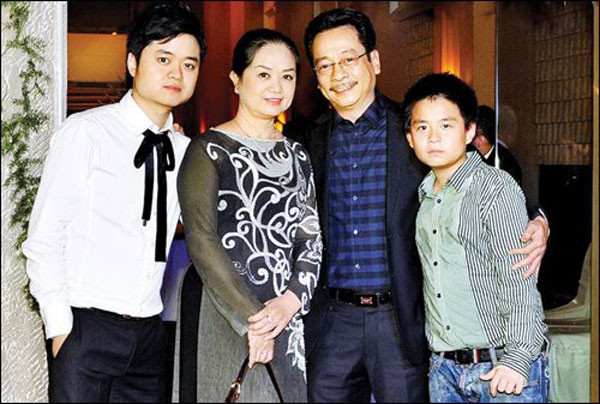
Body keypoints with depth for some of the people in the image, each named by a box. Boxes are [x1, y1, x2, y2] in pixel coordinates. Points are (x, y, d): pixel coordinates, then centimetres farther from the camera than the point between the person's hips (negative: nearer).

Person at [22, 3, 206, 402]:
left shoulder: (184, 151, 8)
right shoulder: (85, 132, -6)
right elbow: (44, 239, -7)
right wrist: (60, 327, -10)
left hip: (149, 334, 5)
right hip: (86, 328, -5)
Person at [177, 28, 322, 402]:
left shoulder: (296, 155, 13)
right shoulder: (209, 150, -5)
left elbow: (311, 237, 8)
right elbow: (201, 241, -13)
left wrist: (292, 300, -10)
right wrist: (250, 319, -17)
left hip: (286, 317, 5)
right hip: (225, 319, -5)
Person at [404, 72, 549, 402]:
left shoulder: (496, 187, -8)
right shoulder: (423, 195, 10)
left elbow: (519, 281, -12)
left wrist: (517, 358, -17)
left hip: (500, 365, -5)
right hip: (443, 369, 6)